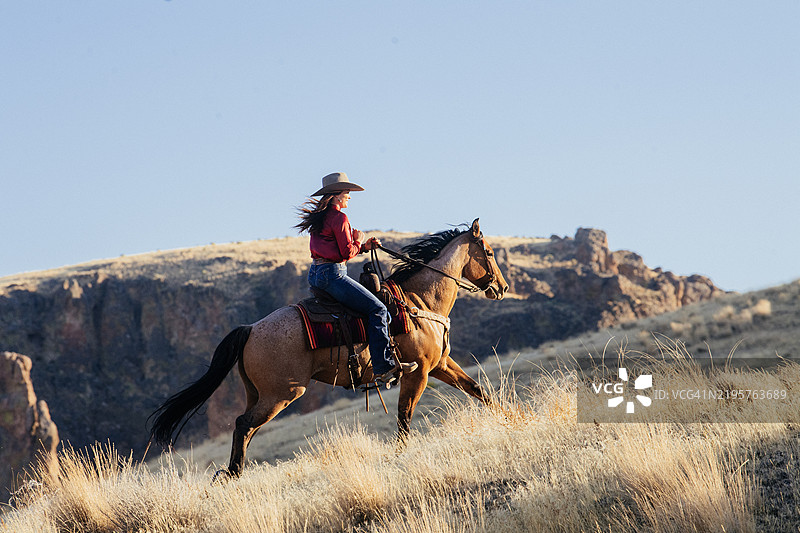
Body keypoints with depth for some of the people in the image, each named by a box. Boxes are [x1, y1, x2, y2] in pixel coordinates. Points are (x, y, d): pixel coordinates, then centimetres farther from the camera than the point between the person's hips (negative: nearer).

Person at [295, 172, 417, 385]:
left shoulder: (320, 217, 18)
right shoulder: (339, 218, -12)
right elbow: (347, 252, -13)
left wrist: (364, 246, 15)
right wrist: (359, 241, 6)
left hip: (316, 275, 11)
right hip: (332, 274, -11)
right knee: (377, 308, -13)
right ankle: (384, 367, -20)